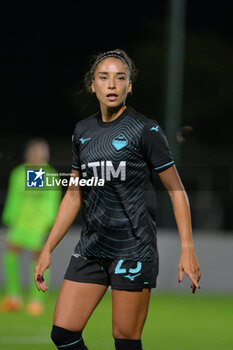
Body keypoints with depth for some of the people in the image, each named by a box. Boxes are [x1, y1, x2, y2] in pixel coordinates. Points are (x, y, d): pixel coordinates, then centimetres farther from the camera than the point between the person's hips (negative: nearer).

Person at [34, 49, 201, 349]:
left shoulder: (145, 130, -6)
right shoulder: (83, 131, 10)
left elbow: (176, 190, -4)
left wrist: (187, 249, -12)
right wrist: (47, 250, 15)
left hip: (133, 249, -6)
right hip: (90, 248, 6)